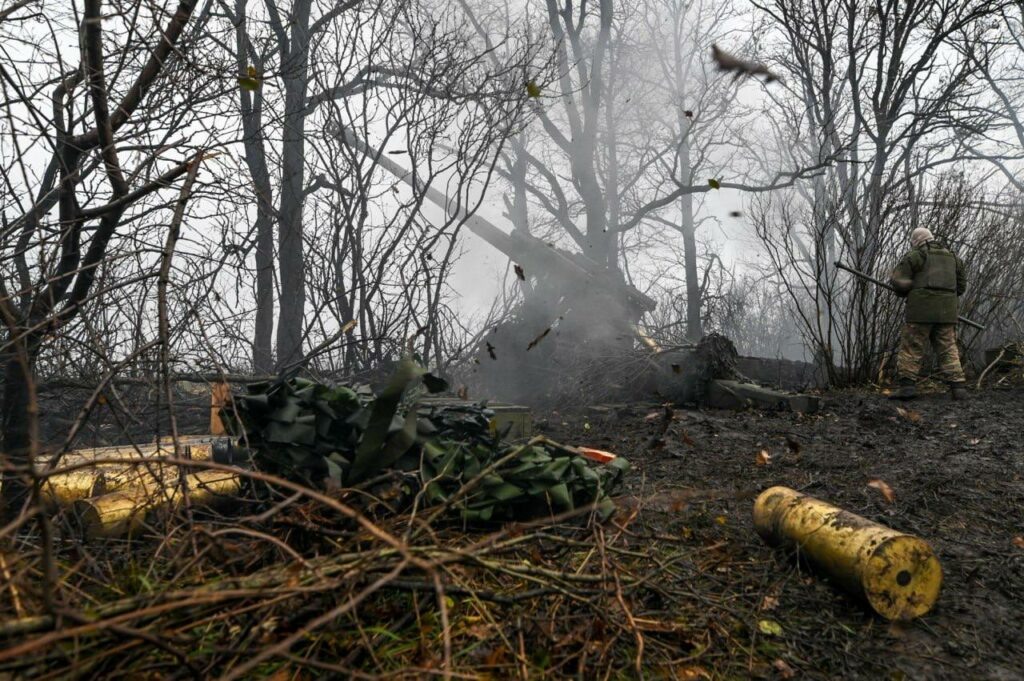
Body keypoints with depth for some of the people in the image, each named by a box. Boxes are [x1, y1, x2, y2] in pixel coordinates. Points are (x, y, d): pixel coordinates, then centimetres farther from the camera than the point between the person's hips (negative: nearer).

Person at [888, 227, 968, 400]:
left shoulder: (915, 256, -1)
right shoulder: (951, 257, 19)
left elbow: (899, 281, -8)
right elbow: (961, 285, 21)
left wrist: (903, 293, 11)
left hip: (922, 310, -5)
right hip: (946, 311, 5)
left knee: (911, 347, -1)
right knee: (948, 349, 9)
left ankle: (907, 385, -7)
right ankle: (958, 386, 1)